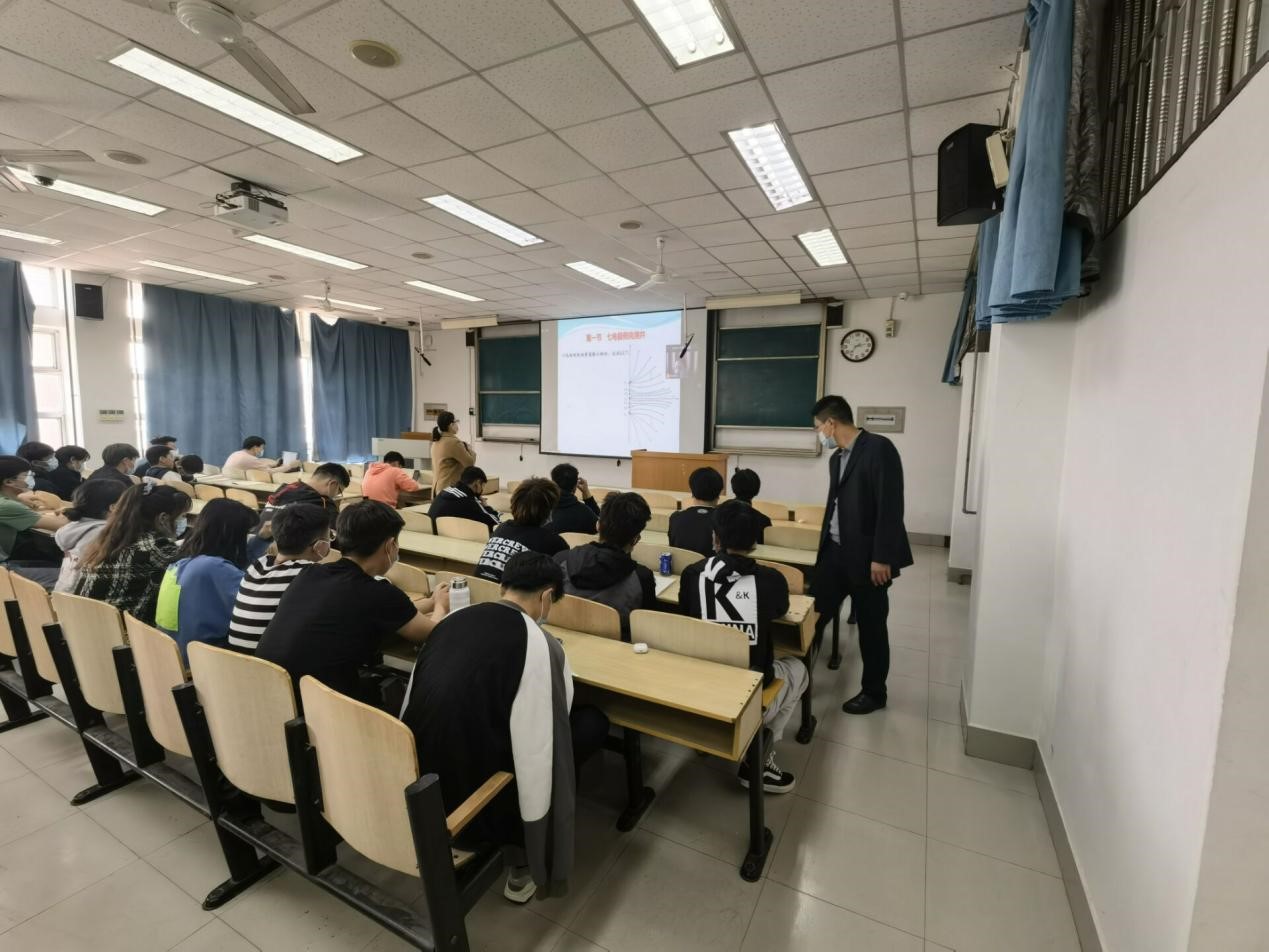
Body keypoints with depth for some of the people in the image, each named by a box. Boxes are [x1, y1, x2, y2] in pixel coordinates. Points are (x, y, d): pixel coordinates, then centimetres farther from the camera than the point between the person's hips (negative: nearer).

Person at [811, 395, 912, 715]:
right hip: (835, 551, 7)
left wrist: (881, 557, -20)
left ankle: (873, 692, 25)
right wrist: (824, 546, 20)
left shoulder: (879, 449, -15)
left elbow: (891, 507, -19)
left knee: (871, 626, 7)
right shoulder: (836, 458, 11)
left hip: (867, 556, -7)